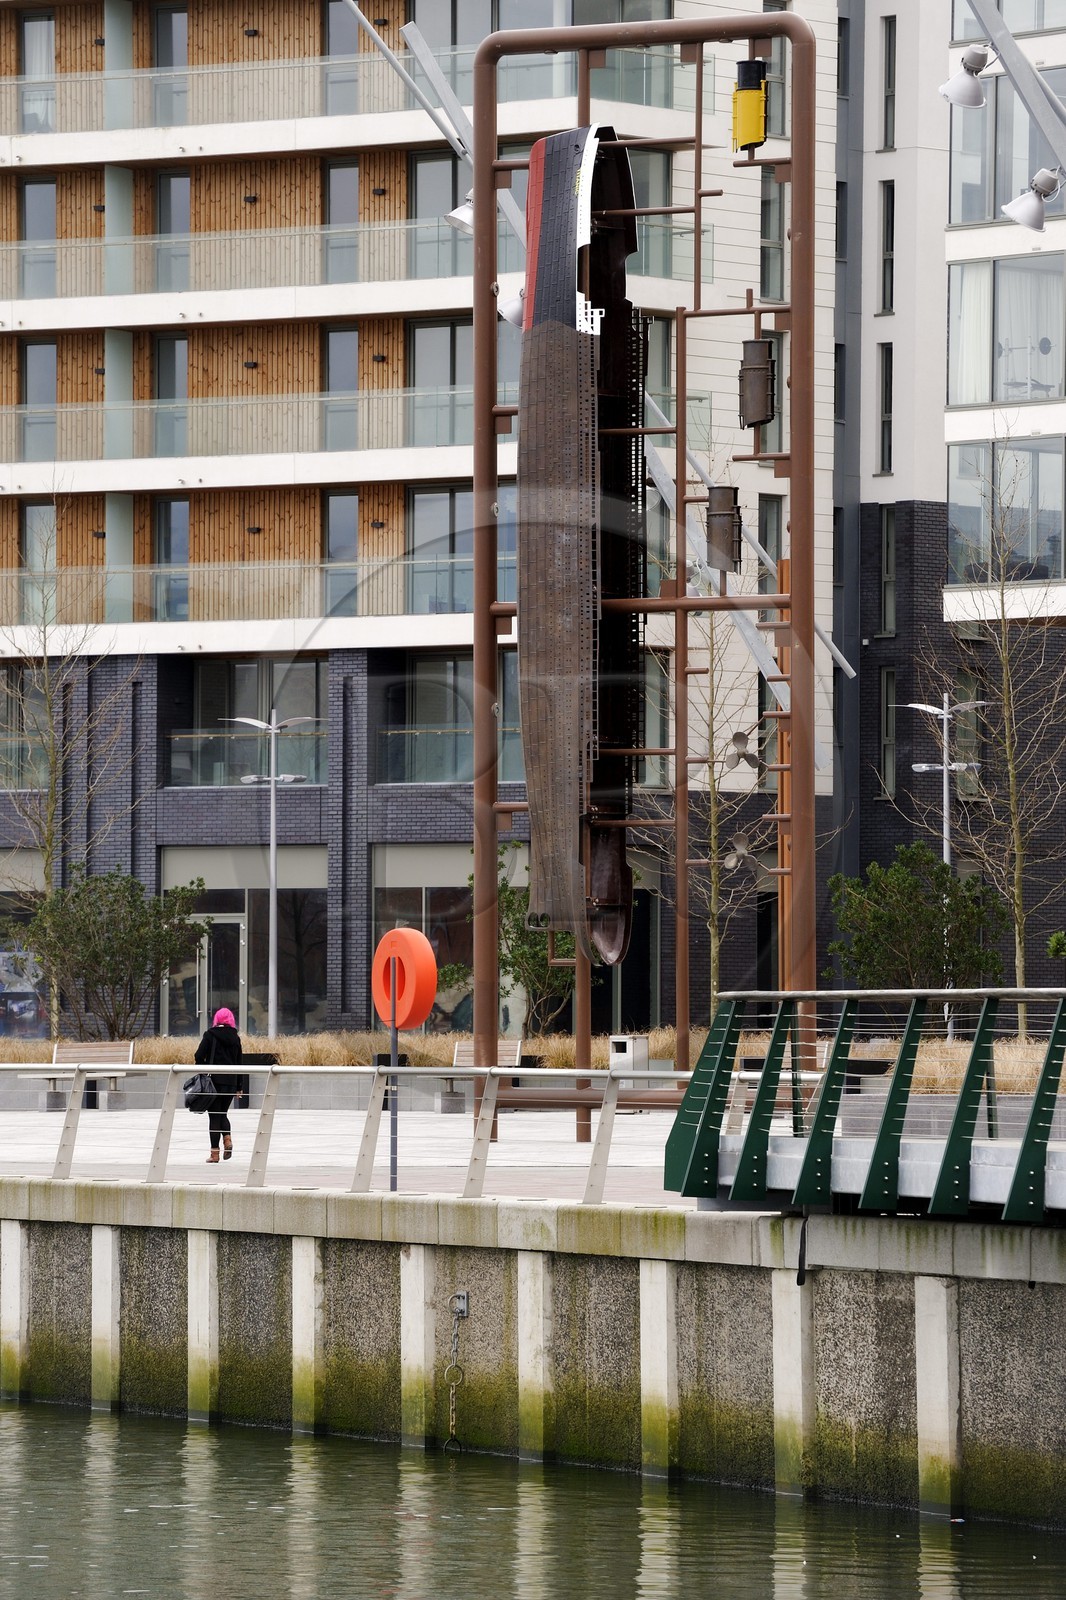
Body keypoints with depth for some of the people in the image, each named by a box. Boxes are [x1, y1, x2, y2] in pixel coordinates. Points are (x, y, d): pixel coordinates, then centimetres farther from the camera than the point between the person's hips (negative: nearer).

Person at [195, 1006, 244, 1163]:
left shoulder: (210, 1035, -3)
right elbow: (239, 1062, 8)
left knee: (214, 1115, 1)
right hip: (231, 1082, 3)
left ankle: (214, 1153, 0)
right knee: (223, 1113, 19)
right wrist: (240, 1087, 12)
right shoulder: (235, 1038, 6)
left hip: (214, 1080, -3)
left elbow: (199, 1056, -10)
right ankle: (227, 1139, -6)